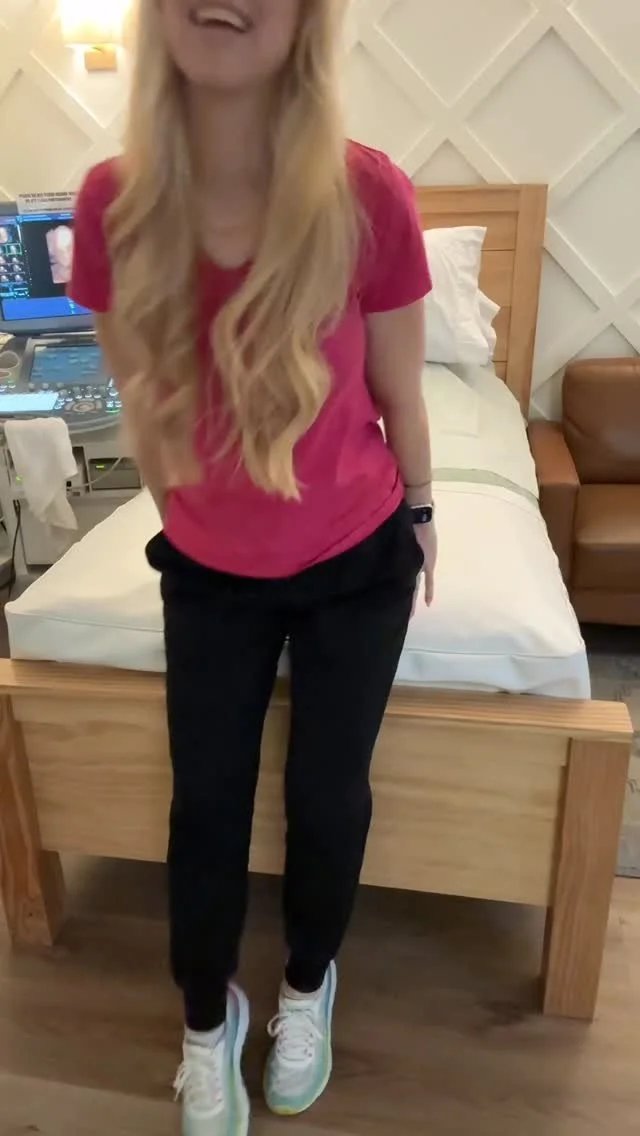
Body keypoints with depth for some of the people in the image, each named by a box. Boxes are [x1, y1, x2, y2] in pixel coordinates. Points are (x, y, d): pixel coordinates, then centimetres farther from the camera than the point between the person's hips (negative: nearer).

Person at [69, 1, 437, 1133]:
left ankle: (307, 986, 47)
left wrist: (419, 512, 7)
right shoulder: (113, 204, -15)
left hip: (356, 561, -1)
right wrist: (178, 524, 11)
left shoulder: (369, 196, -21)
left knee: (328, 796, 14)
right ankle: (207, 1021, 42)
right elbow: (140, 399, -1)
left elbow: (398, 392, -7)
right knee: (206, 803, 13)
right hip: (208, 571, 2)